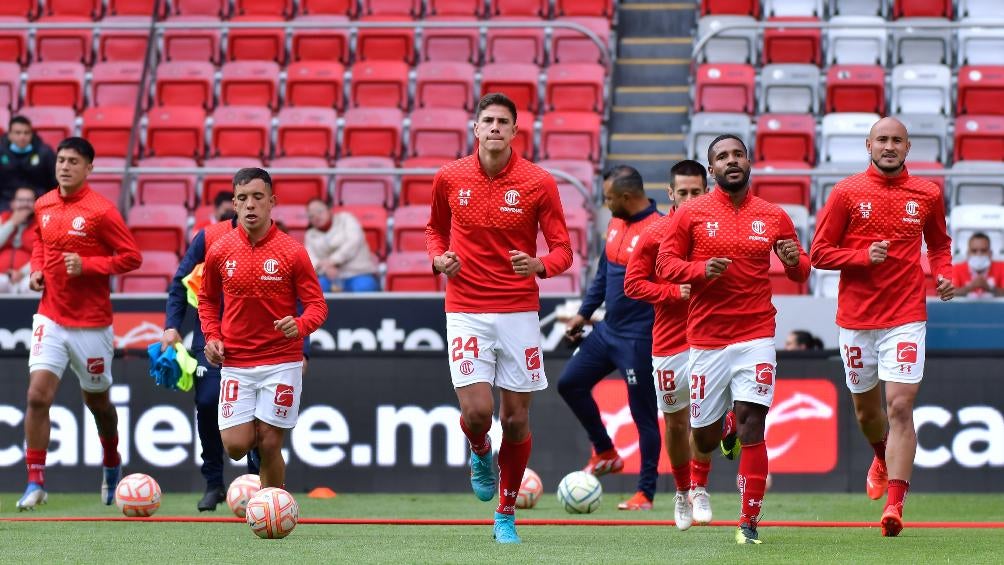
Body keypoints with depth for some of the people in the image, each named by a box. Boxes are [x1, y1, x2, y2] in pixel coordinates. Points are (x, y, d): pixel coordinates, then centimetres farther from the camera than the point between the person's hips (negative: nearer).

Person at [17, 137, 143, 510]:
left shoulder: (101, 211, -12)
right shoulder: (43, 206, 5)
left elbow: (131, 256, -11)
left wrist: (86, 265, -21)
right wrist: (37, 268, 5)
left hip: (91, 323, -3)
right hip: (50, 318, 3)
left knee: (97, 401, 13)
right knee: (37, 395, -13)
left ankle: (111, 464, 41)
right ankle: (35, 482, -9)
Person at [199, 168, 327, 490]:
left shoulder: (292, 252, -6)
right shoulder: (219, 251, 1)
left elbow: (317, 305, -2)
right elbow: (207, 299, 16)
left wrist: (300, 325, -24)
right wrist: (212, 336, 0)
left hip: (282, 362, -2)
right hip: (235, 363, 2)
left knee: (270, 448, -2)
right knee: (235, 445, -6)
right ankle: (259, 432, 30)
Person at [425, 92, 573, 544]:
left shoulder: (538, 183, -5)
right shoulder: (449, 178, 1)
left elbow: (562, 249, -2)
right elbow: (435, 228, 19)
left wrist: (540, 265, -24)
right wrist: (439, 258, -2)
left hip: (519, 312, 0)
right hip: (466, 312, 0)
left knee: (515, 418, 2)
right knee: (476, 411, -15)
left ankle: (506, 514, 20)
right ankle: (480, 454, 23)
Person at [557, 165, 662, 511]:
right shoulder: (616, 224, 8)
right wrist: (584, 313, 20)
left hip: (638, 339, -9)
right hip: (607, 330, 9)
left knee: (643, 414, -1)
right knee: (570, 383, 12)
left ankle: (645, 494, 6)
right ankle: (605, 454, 25)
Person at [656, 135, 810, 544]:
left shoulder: (773, 217, 7)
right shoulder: (692, 214, 2)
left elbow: (800, 271, 15)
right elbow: (664, 263, 1)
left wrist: (795, 262, -9)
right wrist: (701, 271, -16)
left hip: (755, 337, 0)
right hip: (706, 338, 0)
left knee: (751, 425, -14)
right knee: (704, 439, 6)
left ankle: (749, 522, -6)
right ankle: (723, 433, 46)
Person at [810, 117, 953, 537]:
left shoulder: (927, 195, 4)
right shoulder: (847, 193, -1)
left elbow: (939, 243, 21)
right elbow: (820, 253, 0)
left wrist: (944, 275, 1)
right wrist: (864, 256, -16)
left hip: (906, 317, -1)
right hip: (856, 318, 1)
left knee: (900, 408, -13)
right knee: (866, 407, 15)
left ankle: (894, 506, -17)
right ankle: (882, 459, 49)